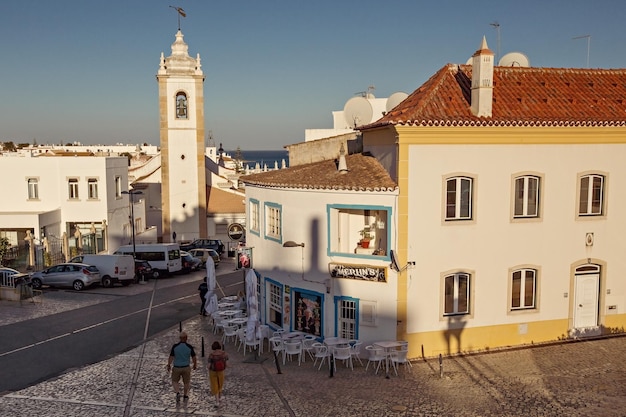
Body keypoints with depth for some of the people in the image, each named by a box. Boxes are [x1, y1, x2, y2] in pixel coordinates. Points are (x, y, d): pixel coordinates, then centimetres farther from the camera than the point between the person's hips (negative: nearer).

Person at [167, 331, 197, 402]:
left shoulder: (175, 346, -14)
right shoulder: (189, 347, -13)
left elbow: (171, 357, -9)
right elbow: (194, 358, -7)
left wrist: (168, 365, 7)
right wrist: (195, 365, 12)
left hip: (176, 368, 0)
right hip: (186, 367, 1)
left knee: (175, 381, 20)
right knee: (186, 382, 22)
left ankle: (178, 393, -2)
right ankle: (185, 396, 33)